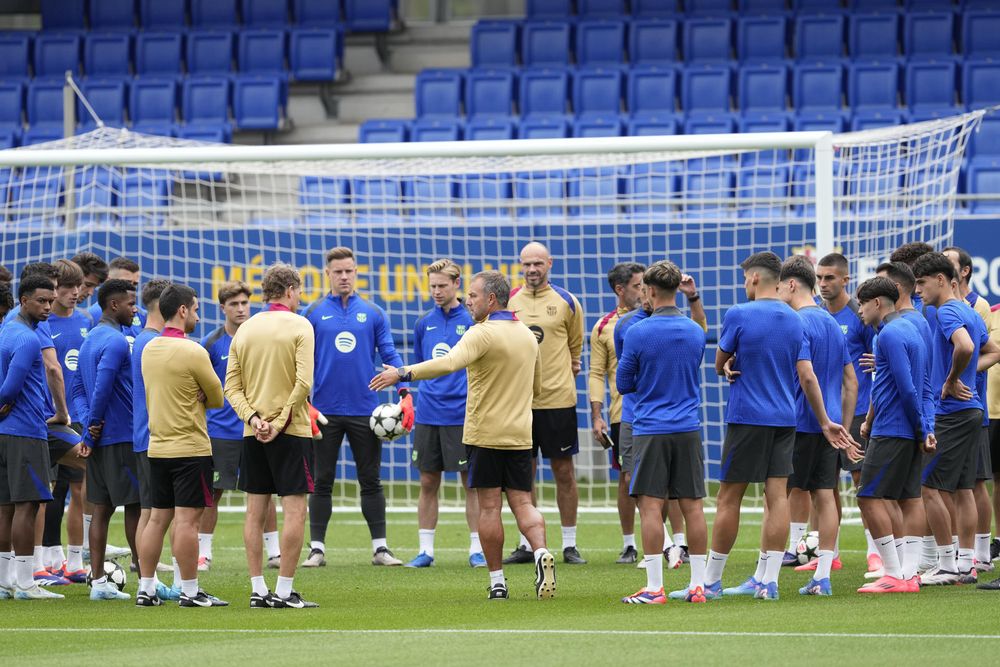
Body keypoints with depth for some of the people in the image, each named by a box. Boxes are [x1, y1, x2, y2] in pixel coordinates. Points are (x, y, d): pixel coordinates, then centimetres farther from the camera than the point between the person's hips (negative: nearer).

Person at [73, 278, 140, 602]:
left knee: (101, 508, 7)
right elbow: (102, 388, -22)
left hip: (99, 438, 9)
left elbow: (78, 388, 15)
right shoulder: (116, 342, -15)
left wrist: (89, 424, 3)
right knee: (136, 507, -3)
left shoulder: (90, 340, 15)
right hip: (122, 437, -9)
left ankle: (98, 581, 6)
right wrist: (94, 424, -9)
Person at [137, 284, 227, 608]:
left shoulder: (148, 349, 9)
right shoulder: (192, 352, -14)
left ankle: (146, 589, 12)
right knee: (187, 519, -5)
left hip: (157, 445, 7)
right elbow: (217, 398, -5)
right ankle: (190, 591, -3)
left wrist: (192, 396, 2)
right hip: (190, 447, -7)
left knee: (157, 518, 11)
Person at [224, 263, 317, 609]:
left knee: (255, 512, 8)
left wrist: (253, 418, -5)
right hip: (291, 431, -5)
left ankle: (258, 590, 9)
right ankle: (284, 591, -7)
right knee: (295, 511, -2)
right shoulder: (299, 326, -6)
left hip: (253, 434, 5)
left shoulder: (245, 329, 9)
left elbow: (232, 386, 4)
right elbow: (303, 383, -16)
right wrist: (282, 422, -13)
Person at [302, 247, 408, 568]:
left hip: (364, 409, 1)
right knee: (321, 483, 3)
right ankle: (317, 548, 8)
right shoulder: (314, 315, 3)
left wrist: (405, 393, -8)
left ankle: (380, 547, 8)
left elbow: (390, 355, 4)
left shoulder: (374, 314, 6)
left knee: (371, 481, 4)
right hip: (326, 412, -1)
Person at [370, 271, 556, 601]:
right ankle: (541, 553, -18)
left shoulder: (483, 334, -13)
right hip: (519, 435, 6)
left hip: (485, 434, -6)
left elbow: (448, 363, -29)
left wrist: (402, 374, -31)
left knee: (489, 507, 1)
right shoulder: (528, 335, 11)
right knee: (522, 503, 7)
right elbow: (536, 387, 22)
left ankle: (497, 582, 2)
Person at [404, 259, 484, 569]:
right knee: (428, 483, 6)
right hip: (428, 413, 4)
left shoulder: (472, 320, -4)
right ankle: (425, 550, 11)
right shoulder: (424, 322, 9)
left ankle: (477, 549, 6)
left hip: (463, 414, -4)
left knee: (471, 483, 0)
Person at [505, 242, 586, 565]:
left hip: (558, 398, -1)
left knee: (564, 471, 2)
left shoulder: (566, 302, 2)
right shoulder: (507, 302, 5)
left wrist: (569, 369, 10)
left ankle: (570, 545, 8)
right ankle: (526, 545, 13)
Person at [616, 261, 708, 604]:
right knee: (692, 506, 6)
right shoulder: (695, 332, 6)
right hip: (689, 428, 4)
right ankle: (698, 585, 7)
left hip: (651, 430, -4)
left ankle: (654, 588, -7)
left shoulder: (638, 333, -8)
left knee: (651, 505, -3)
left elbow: (624, 384, 2)